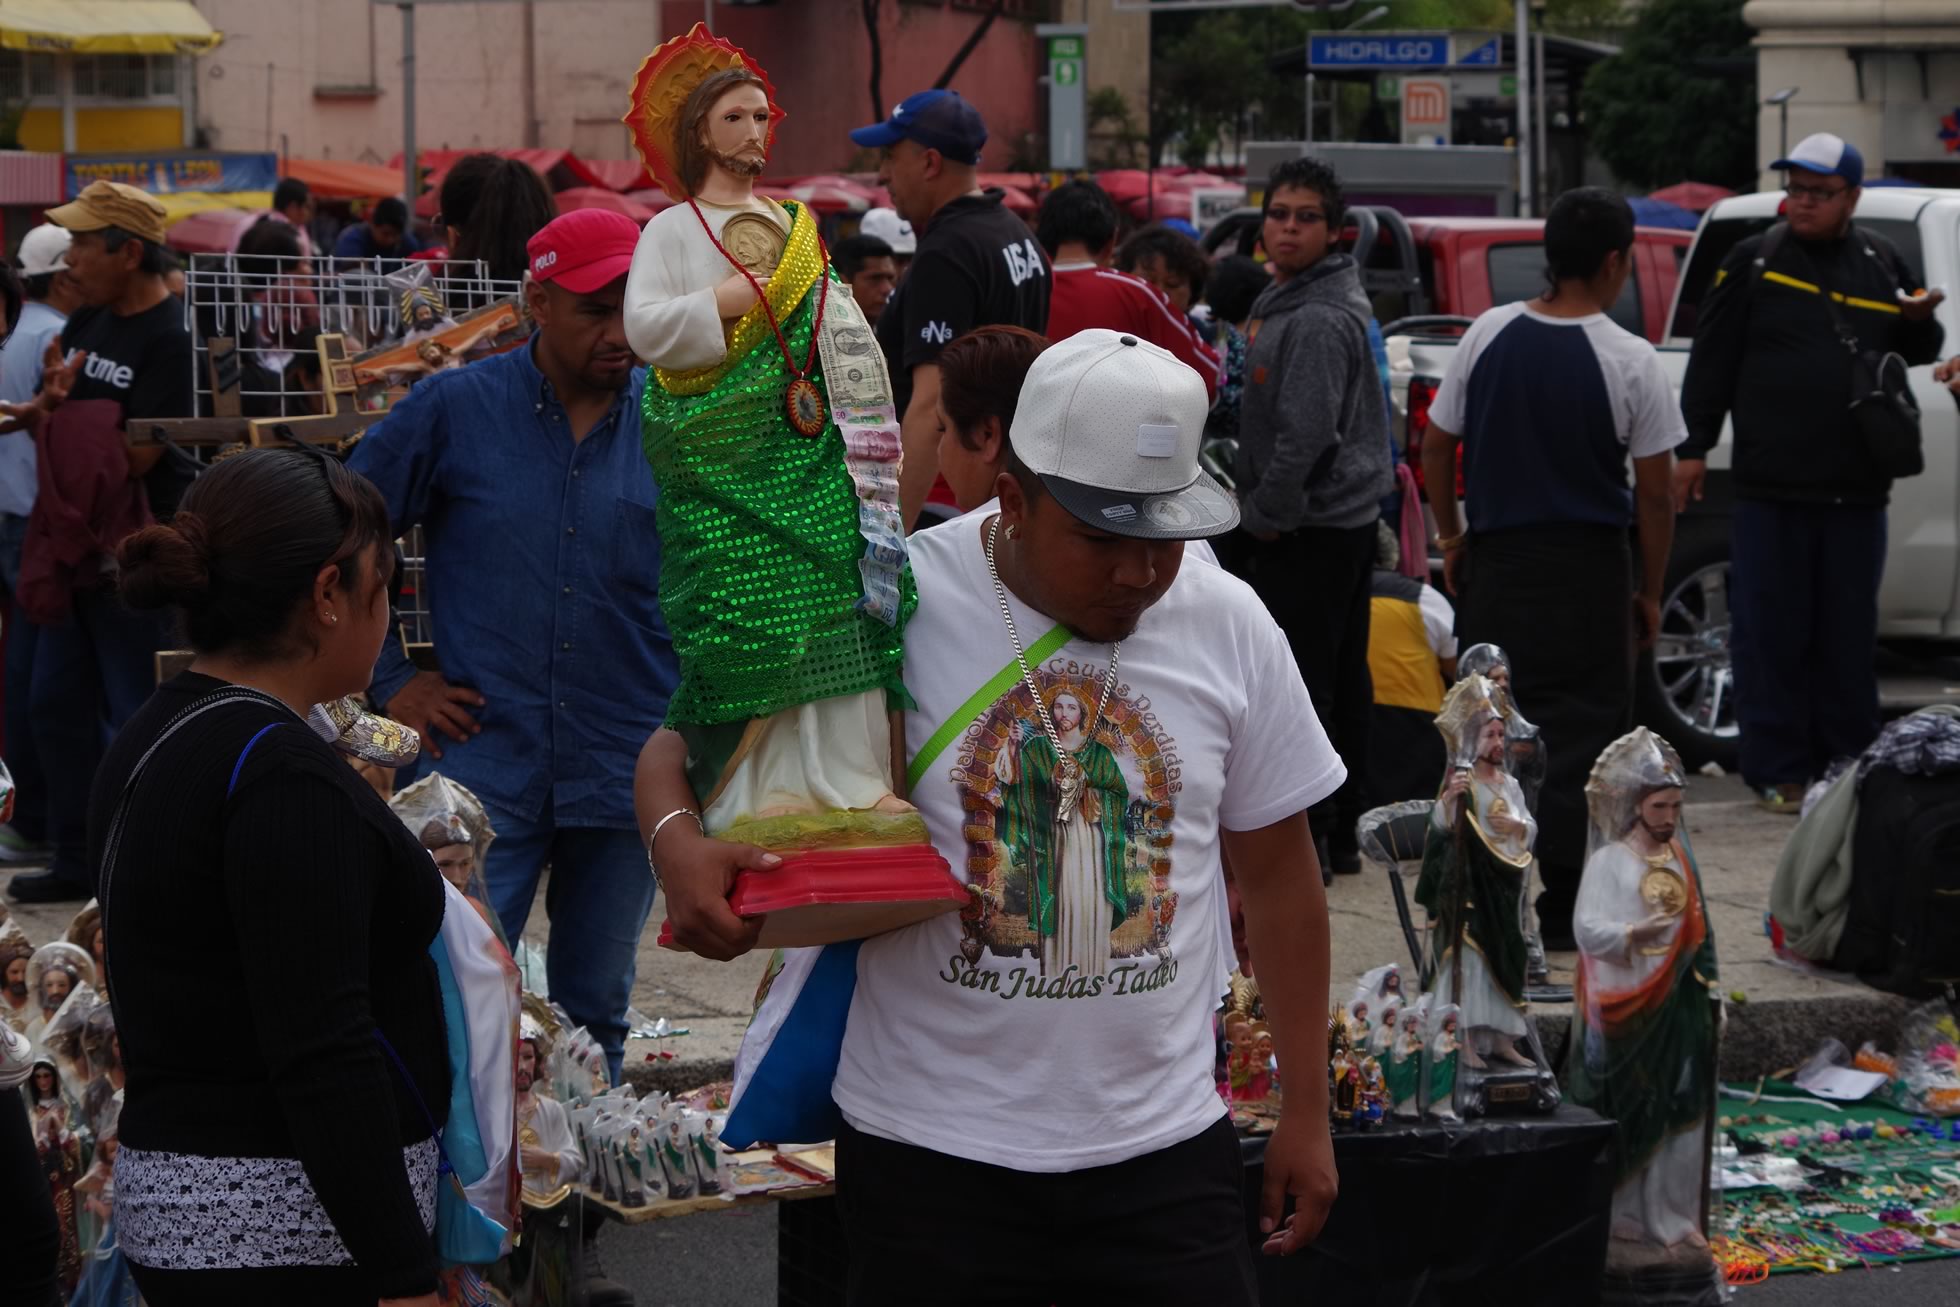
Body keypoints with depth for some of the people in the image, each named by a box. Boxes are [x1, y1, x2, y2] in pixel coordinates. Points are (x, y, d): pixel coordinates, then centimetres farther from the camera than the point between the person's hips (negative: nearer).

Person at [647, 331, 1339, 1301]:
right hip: (932, 1149, -2)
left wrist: (1305, 1112, 10)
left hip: (1165, 1153, 2)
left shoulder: (1230, 626, 2)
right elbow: (677, 748, -2)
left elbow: (1276, 873, 10)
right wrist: (676, 844, -26)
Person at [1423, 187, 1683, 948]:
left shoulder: (1487, 335, 0)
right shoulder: (1629, 362, -9)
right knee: (1582, 734, 2)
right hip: (1586, 569, -4)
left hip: (1493, 563, 4)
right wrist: (1650, 593, 3)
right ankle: (1563, 909, 1)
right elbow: (1654, 493, -7)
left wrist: (1450, 538, 20)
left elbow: (1436, 448, 7)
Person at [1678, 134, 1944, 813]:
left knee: (1848, 636, 9)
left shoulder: (1885, 265, 10)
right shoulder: (1752, 263, 2)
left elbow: (1919, 353, 20)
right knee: (1770, 633, 0)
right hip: (1770, 488, -2)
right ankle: (1779, 771, 5)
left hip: (1856, 491, 2)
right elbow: (1711, 362, 2)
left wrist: (1922, 323, -4)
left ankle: (1848, 764, 17)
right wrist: (1694, 448, -2)